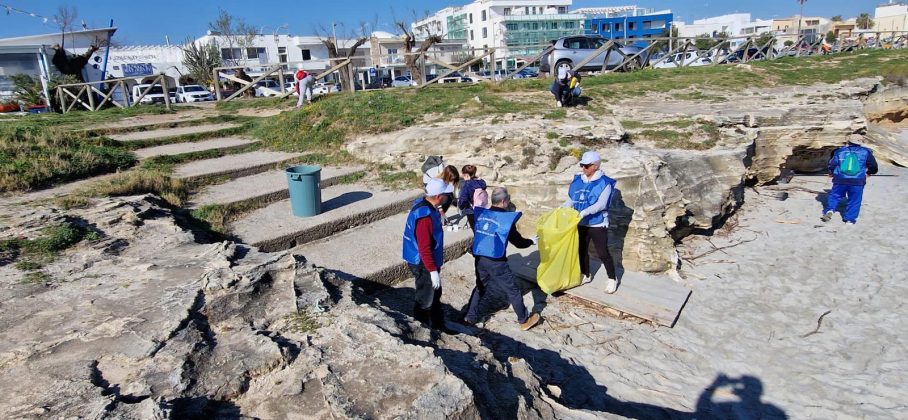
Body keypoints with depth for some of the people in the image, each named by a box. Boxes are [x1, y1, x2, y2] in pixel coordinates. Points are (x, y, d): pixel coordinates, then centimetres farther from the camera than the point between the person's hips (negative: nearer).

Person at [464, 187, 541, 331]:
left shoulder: (481, 214, 3)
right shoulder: (506, 218, -11)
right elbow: (518, 242, -2)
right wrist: (531, 241, 16)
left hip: (479, 258, 6)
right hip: (496, 262, -5)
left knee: (480, 286, 25)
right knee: (513, 290, 9)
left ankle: (470, 316, 27)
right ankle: (524, 320, 21)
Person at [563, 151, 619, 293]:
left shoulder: (604, 182, -14)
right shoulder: (577, 180, 2)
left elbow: (601, 204, -24)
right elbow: (570, 200, 8)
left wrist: (585, 212, -37)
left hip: (598, 224, -5)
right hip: (581, 224, 6)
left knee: (603, 253, 1)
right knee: (582, 250, 16)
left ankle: (612, 279, 18)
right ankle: (586, 275, 35)